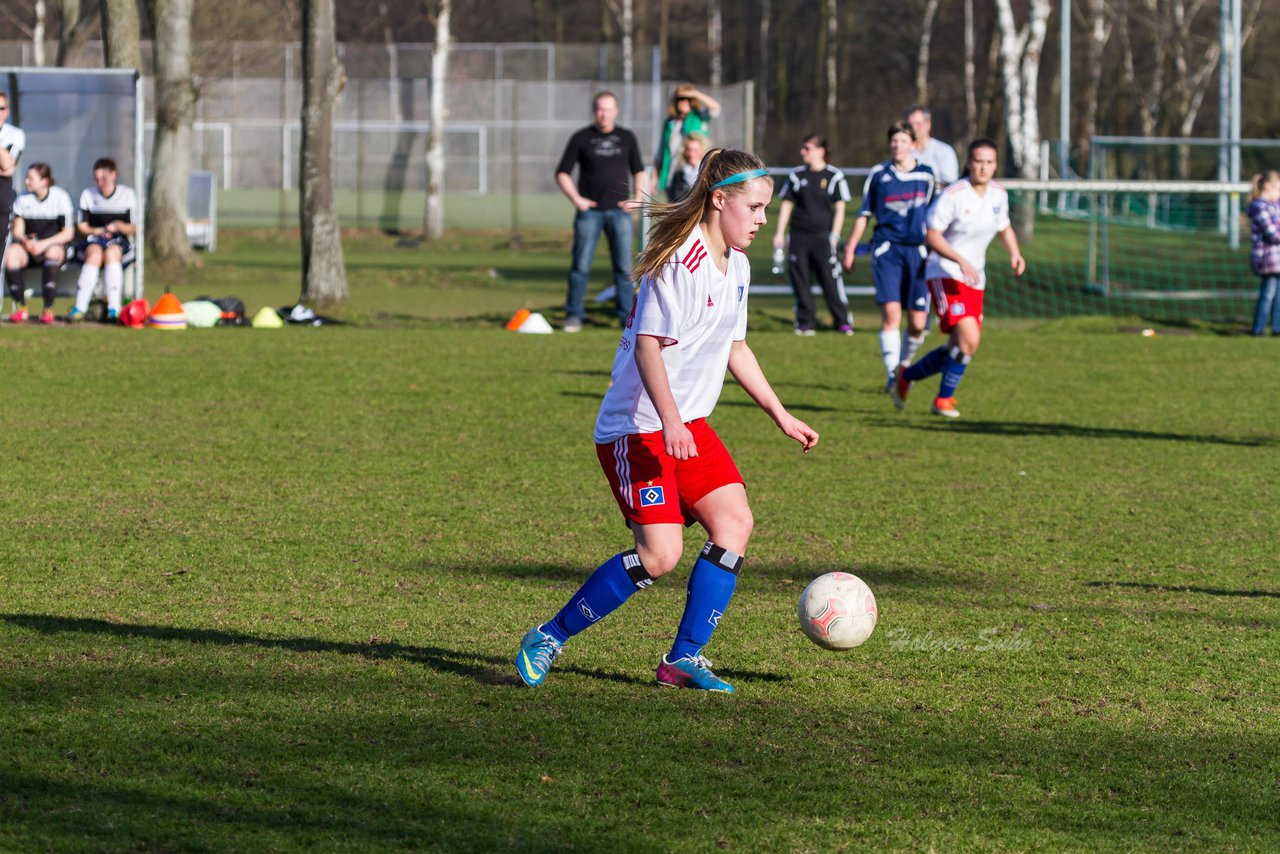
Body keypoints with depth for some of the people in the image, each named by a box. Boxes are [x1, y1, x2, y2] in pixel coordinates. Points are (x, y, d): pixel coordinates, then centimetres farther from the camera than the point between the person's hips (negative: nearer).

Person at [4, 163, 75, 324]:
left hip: (54, 245, -3)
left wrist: (44, 244, -19)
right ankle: (20, 308, -25)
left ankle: (48, 309, -34)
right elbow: (18, 231, 5)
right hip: (29, 247, 3)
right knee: (12, 253, -30)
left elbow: (68, 233, -7)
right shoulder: (22, 199, 7)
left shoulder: (60, 197, -3)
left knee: (53, 252, -39)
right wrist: (25, 241, -19)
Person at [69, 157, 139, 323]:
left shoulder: (128, 195, 10)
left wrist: (118, 226, -13)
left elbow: (133, 228, 7)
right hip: (94, 240, 1)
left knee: (112, 252, -37)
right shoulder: (88, 195, 14)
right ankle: (80, 308, -41)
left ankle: (114, 309, -43)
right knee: (95, 254, -35)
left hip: (120, 242, -1)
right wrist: (97, 231, -8)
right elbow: (81, 226, 10)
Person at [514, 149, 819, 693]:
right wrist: (669, 420, -34)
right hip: (637, 428, -9)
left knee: (734, 521, -7)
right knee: (659, 556, -16)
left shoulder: (735, 266, 12)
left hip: (688, 425, 9)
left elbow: (734, 347, 24)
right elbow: (648, 344, -24)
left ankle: (684, 659, 1)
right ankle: (547, 640, -1)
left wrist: (781, 415, 24)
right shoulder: (680, 262, -18)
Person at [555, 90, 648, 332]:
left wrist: (638, 198, 4)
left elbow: (638, 171, 20)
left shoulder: (627, 138, 10)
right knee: (581, 265, -3)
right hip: (589, 211, -2)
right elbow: (562, 173, 5)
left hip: (619, 210, 2)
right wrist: (576, 199, -7)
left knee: (624, 265, 0)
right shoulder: (581, 138, 4)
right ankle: (574, 315, 4)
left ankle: (628, 316, 5)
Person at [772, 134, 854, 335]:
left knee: (831, 279, -8)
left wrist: (834, 235, -5)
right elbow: (787, 204, 13)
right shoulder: (797, 175, 9)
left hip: (823, 236, -3)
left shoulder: (834, 176, 1)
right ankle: (805, 323, 10)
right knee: (800, 280, 2)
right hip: (799, 235, 3)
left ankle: (843, 321, 1)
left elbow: (839, 208, 2)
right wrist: (780, 233, 7)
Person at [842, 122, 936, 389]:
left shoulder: (926, 175, 8)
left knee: (917, 323, -2)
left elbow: (934, 214, 18)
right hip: (887, 248, -2)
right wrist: (850, 248, 12)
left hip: (917, 251, 2)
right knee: (891, 312, -18)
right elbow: (864, 213, 13)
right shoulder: (878, 174, 5)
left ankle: (905, 365, 25)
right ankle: (892, 374, -15)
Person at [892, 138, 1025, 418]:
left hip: (974, 279, 7)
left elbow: (1004, 228, 20)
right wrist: (961, 261, -29)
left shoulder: (999, 194, 3)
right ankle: (944, 399, -3)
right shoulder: (953, 195, -17)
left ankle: (906, 376, 31)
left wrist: (1014, 253, 0)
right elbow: (932, 236, -17)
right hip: (946, 275, -7)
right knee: (969, 340, -22)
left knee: (960, 348, 8)